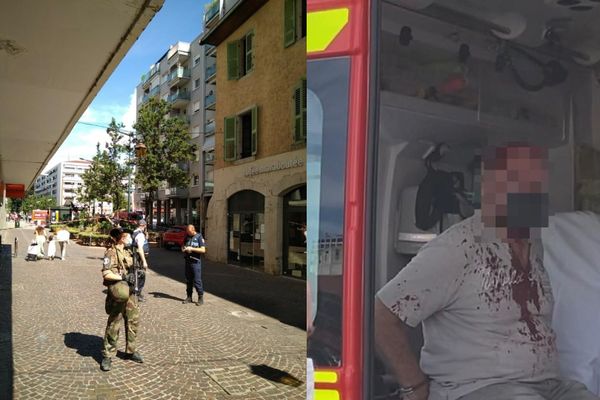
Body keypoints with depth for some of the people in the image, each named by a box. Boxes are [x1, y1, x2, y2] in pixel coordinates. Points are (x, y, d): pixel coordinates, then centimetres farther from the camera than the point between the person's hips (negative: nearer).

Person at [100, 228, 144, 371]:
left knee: (133, 321, 13)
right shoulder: (111, 252, -12)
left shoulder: (128, 251, 12)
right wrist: (123, 277, -24)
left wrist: (134, 275, 5)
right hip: (118, 293, -8)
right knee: (113, 325, 0)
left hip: (130, 291, 8)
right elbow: (106, 273, -20)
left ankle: (130, 351, 28)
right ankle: (107, 356, 12)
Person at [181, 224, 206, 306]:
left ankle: (201, 298, 2)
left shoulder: (199, 237, -6)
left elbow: (203, 250, -13)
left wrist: (192, 248, -19)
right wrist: (183, 248, 0)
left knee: (197, 281, -6)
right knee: (188, 280, 10)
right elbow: (183, 246, 24)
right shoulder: (187, 237, 11)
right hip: (187, 261, 6)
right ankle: (189, 297, 19)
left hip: (195, 262, -6)